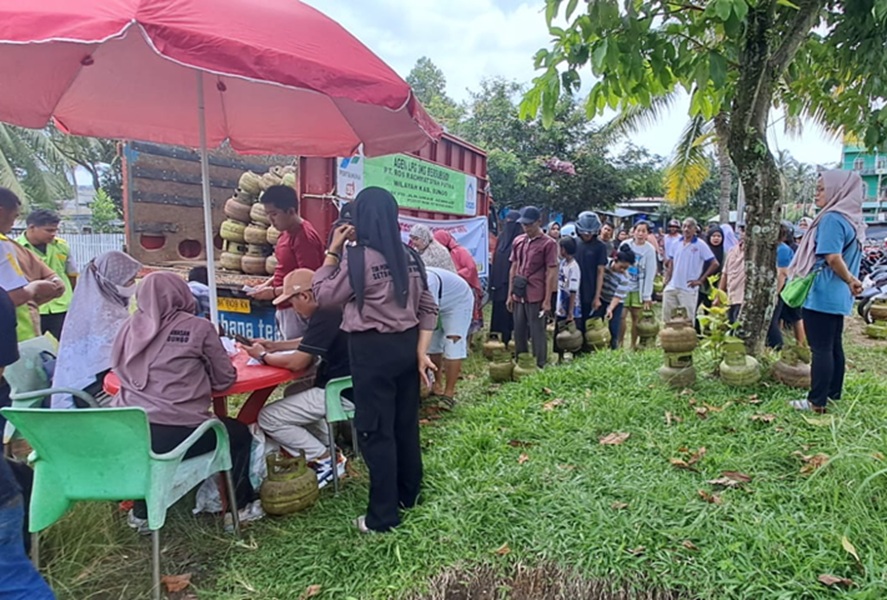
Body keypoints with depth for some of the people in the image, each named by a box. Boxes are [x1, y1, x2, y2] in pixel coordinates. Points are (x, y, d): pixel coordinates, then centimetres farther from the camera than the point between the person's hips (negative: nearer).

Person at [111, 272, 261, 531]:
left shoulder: (130, 326, 7)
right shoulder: (198, 327, -4)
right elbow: (225, 378, 3)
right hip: (176, 433, -4)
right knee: (238, 433, 21)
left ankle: (142, 511, 42)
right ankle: (239, 507, 31)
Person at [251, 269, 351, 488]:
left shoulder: (324, 315, -19)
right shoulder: (333, 309, 11)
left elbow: (297, 363, -21)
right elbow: (306, 349, 19)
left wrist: (264, 356, -3)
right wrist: (270, 346, 12)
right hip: (345, 387, 11)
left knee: (268, 418, -5)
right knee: (294, 396, 32)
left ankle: (326, 461, 3)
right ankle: (329, 451, 19)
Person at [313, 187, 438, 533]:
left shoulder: (357, 258, -16)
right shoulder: (410, 257, 5)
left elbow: (324, 296, -5)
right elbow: (428, 308, 5)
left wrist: (333, 251, -1)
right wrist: (421, 351, 5)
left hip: (372, 349, -7)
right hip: (406, 345, 7)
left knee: (375, 430, 4)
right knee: (406, 422, 18)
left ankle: (383, 515, 13)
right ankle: (409, 494, 36)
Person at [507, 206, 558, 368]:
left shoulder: (549, 243, -7)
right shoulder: (518, 241, 10)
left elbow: (551, 273, -9)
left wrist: (547, 300, -11)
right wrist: (510, 294, 12)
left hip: (536, 297, -5)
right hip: (519, 295, 6)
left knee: (537, 333, 2)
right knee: (519, 332, 12)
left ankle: (540, 367, 13)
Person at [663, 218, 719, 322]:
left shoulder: (700, 245, -7)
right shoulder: (675, 244, 7)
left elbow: (715, 264, -7)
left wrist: (701, 280, -9)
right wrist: (667, 278, 6)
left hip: (688, 289, -4)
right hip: (672, 287, 5)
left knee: (688, 319, 2)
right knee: (667, 314, 9)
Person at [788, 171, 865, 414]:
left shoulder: (832, 218, -15)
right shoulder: (852, 219, 14)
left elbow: (832, 257, -22)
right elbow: (844, 256, 17)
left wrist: (849, 280, -10)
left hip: (821, 295, -9)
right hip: (837, 297, 9)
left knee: (820, 349, -5)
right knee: (834, 346, 15)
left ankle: (817, 402, 1)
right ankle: (833, 394, 25)